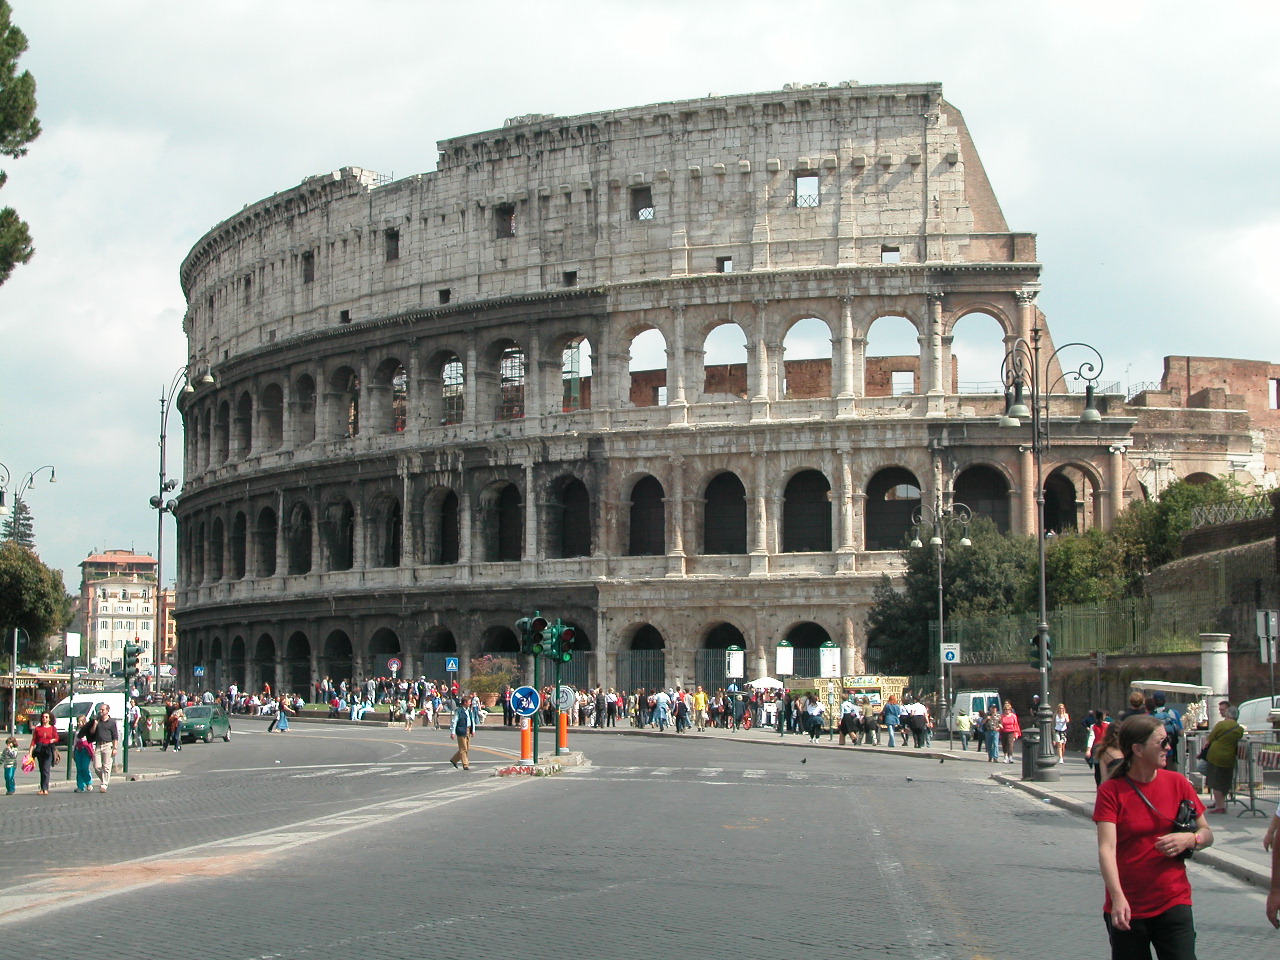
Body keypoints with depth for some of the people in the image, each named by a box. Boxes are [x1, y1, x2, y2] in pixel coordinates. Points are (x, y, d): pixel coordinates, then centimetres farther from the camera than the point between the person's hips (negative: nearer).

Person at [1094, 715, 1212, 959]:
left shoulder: (1177, 783, 3)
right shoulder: (1111, 791, -6)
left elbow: (1207, 834, 11)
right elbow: (1106, 848, -16)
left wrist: (1190, 839, -13)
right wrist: (1118, 898, -30)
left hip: (1173, 903, 2)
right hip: (1127, 909, -1)